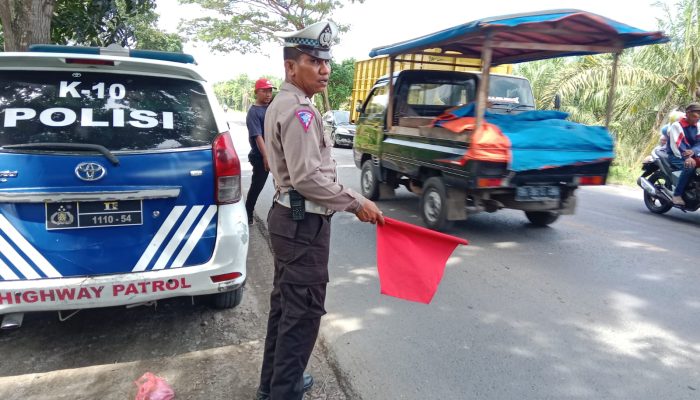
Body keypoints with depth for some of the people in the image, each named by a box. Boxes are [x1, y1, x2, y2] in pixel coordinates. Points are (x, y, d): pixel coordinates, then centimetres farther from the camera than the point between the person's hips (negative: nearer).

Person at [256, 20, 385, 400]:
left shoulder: (281, 104, 16)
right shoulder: (299, 110, -18)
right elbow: (308, 177, -25)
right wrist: (357, 203, -15)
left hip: (289, 215, 11)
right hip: (304, 223, -11)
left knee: (284, 303, 19)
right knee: (303, 311, -1)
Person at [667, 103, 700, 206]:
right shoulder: (676, 125, -9)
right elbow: (675, 145, -21)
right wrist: (686, 158, -36)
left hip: (690, 155, 7)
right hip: (675, 156, -7)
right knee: (690, 166, -35)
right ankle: (677, 195, -31)